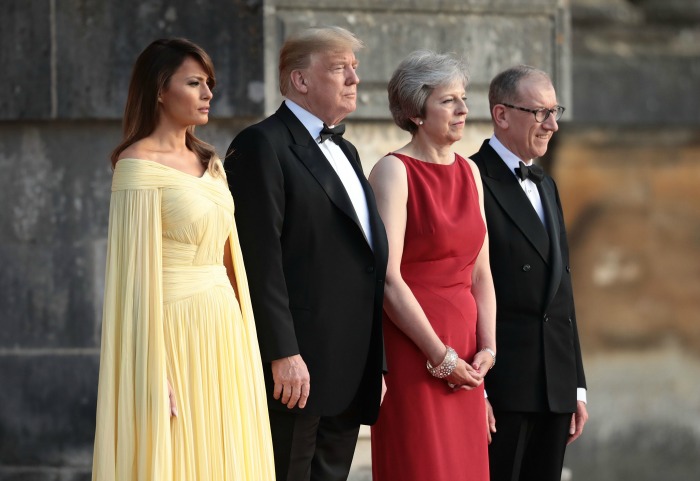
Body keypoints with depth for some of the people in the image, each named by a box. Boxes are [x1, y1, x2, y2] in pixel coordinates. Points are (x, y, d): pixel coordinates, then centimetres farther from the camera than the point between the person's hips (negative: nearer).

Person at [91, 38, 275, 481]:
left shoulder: (209, 163, 14)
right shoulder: (139, 164, -10)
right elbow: (136, 271, -14)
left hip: (223, 332, 8)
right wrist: (154, 375, -18)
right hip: (176, 333, -8)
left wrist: (245, 345, 11)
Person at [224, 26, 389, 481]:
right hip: (294, 369, -8)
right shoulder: (262, 146, -6)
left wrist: (376, 365, 18)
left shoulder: (345, 153, 22)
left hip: (351, 377, 8)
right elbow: (261, 258, -14)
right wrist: (283, 354, -21)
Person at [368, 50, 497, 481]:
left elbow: (480, 273, 15)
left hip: (464, 355, 7)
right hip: (412, 353, -7)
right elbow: (388, 278, -14)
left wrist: (487, 348, 2)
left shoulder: (469, 172, 14)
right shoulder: (395, 171, -7)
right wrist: (440, 356, -13)